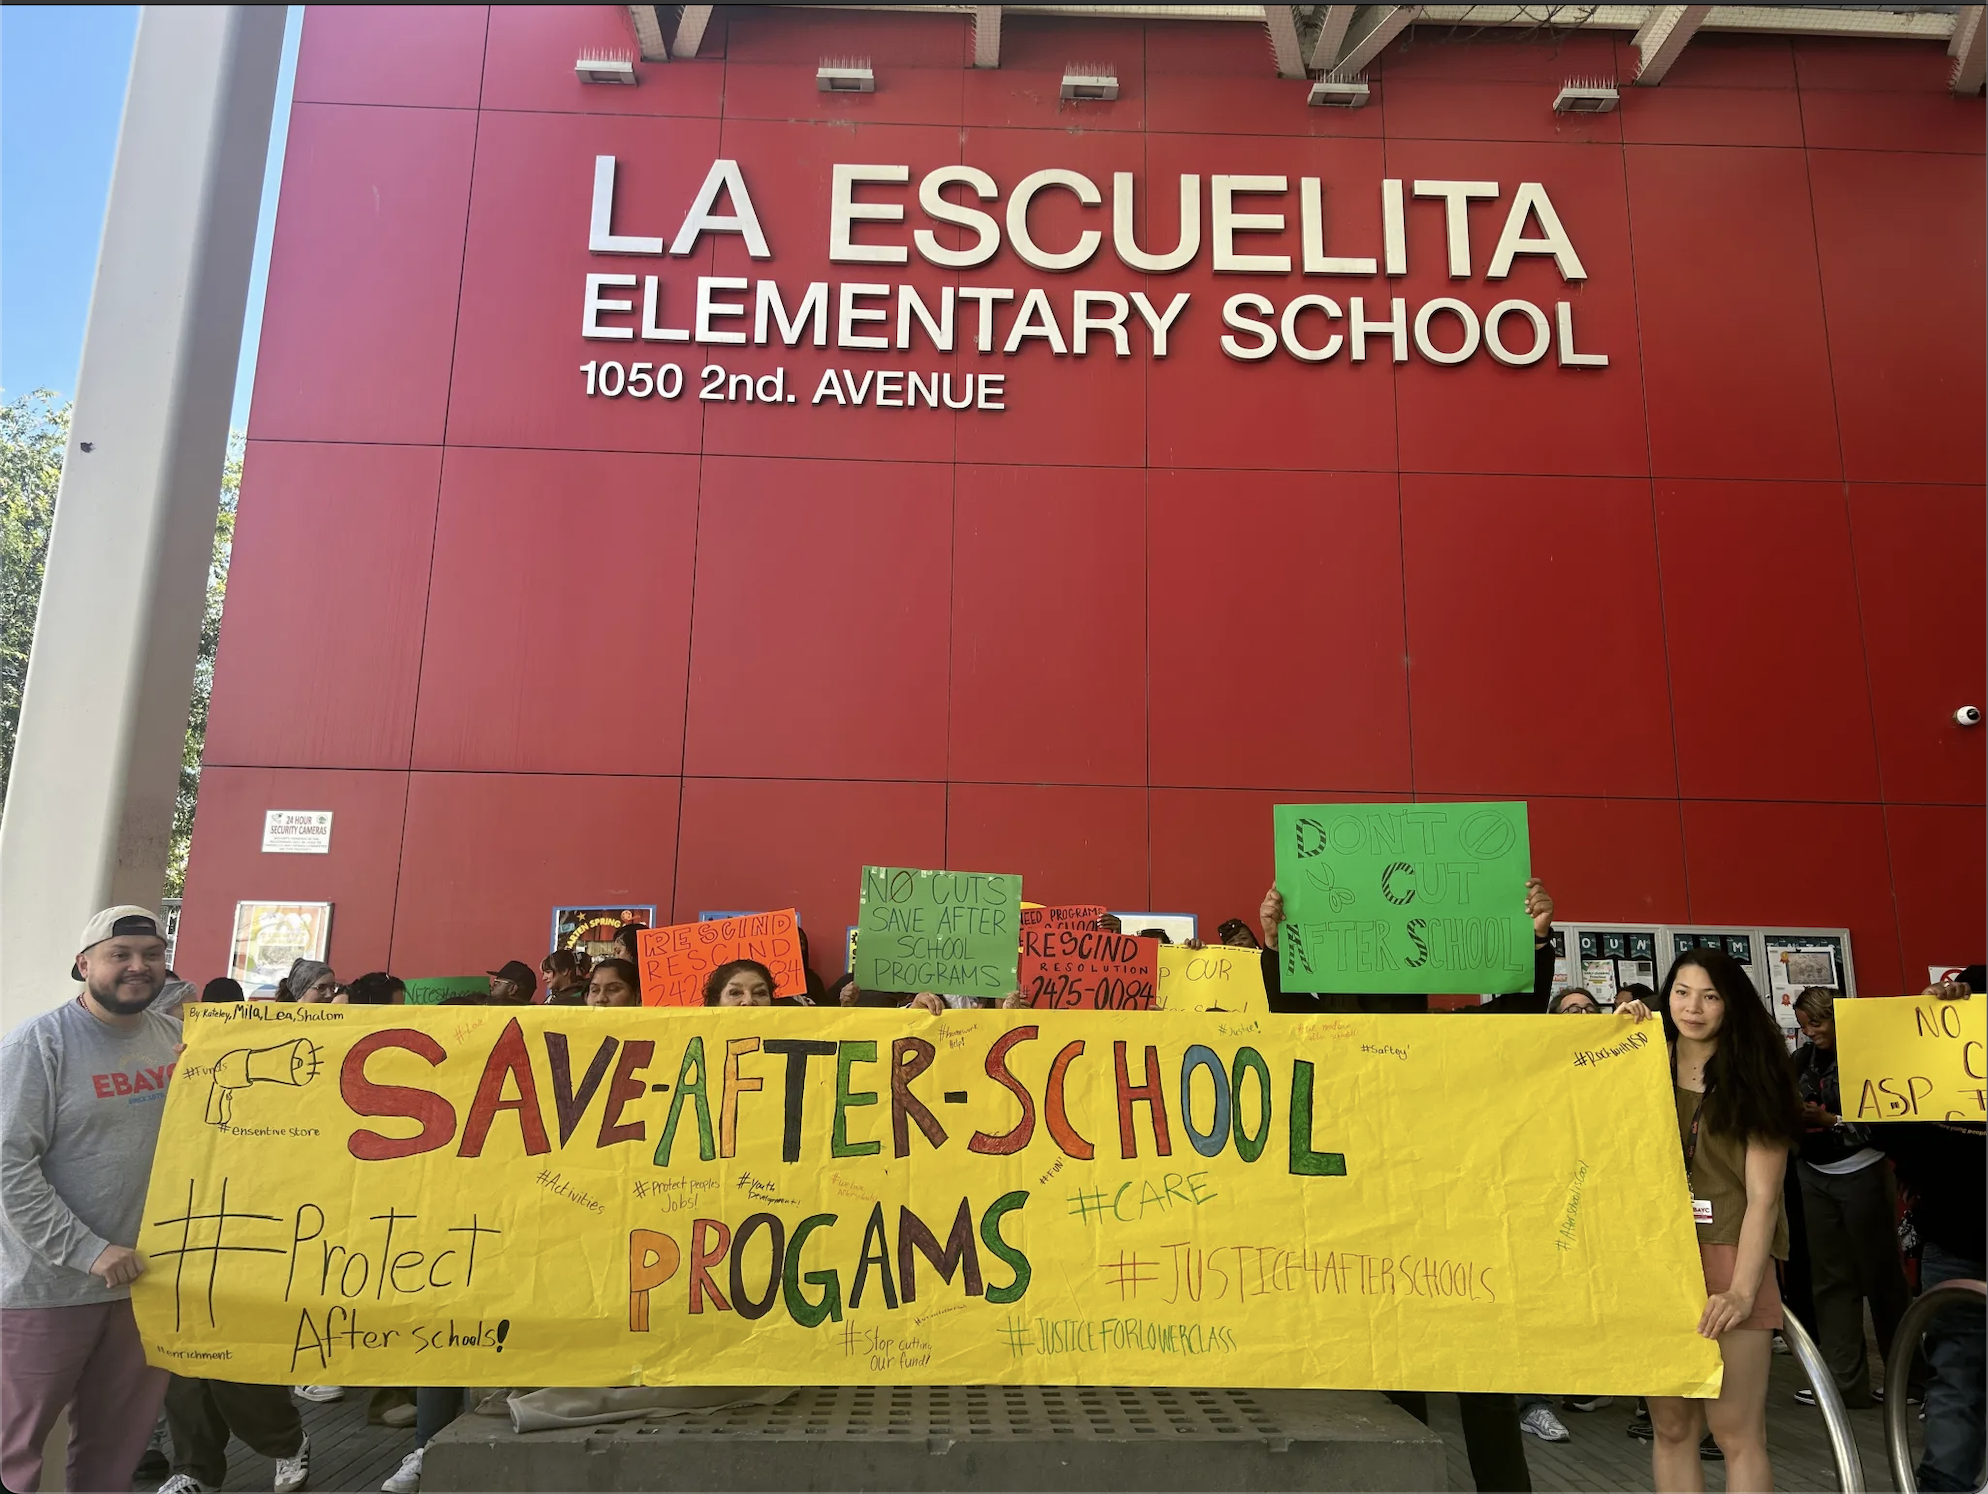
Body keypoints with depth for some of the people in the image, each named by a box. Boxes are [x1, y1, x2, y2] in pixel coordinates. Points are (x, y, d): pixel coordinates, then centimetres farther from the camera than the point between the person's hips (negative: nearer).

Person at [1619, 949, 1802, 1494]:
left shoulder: (1753, 1081, 1)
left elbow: (1762, 1197, -6)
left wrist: (1742, 1291, -17)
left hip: (1726, 1262, -3)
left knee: (1736, 1432, -3)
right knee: (1671, 1427, 5)